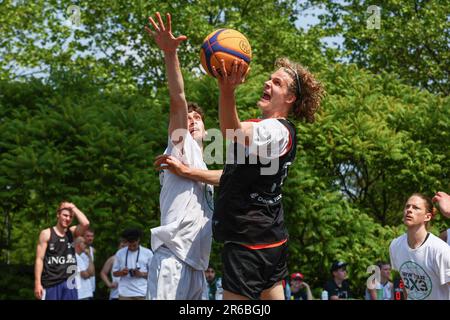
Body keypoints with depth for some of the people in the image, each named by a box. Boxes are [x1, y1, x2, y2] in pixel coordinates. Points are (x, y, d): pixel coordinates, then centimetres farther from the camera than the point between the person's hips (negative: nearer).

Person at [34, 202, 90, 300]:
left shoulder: (72, 232, 9)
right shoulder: (46, 234, 0)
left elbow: (85, 223, -13)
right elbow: (39, 259, -3)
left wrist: (73, 207, -3)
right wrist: (37, 283, -11)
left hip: (68, 283, 3)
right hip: (50, 283, -3)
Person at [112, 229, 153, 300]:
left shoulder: (148, 253, 2)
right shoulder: (120, 253, 6)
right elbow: (114, 273, 11)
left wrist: (142, 274, -13)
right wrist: (122, 272, -11)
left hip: (142, 293, -1)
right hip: (125, 294, 1)